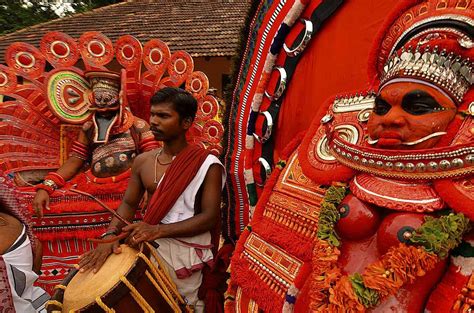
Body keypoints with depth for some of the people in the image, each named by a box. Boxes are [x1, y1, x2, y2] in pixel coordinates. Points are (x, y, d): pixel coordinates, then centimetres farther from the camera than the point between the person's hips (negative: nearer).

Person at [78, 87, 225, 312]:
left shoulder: (207, 165, -12)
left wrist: (158, 230, -23)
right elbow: (128, 203, 7)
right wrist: (111, 234, -12)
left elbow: (210, 217, -15)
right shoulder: (142, 161, 5)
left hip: (184, 250, -4)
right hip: (146, 244, 4)